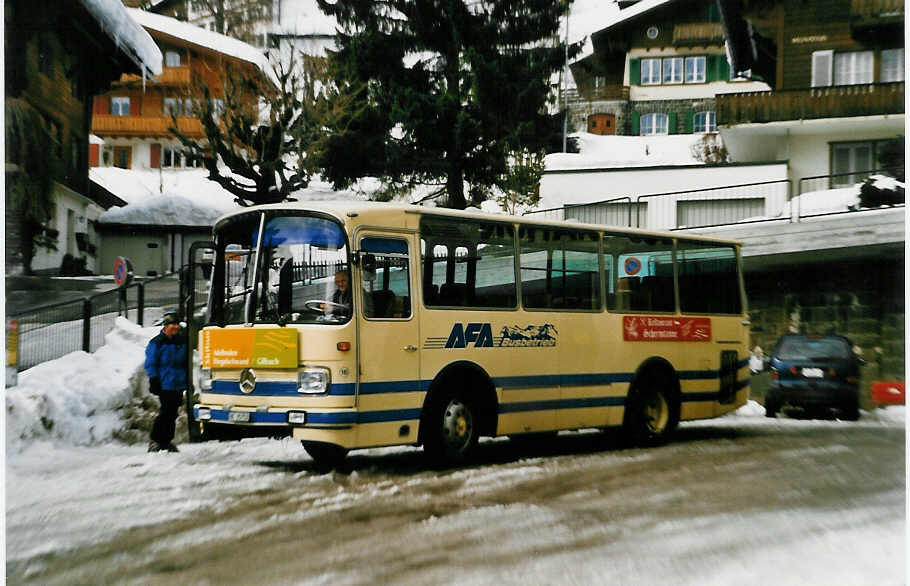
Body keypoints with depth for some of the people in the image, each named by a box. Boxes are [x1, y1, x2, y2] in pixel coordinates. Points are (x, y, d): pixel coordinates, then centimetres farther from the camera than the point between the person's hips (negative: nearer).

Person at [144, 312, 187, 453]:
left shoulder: (182, 341, 12)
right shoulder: (157, 343, -5)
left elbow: (186, 362, 22)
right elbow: (150, 364, -4)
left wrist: (187, 380, 19)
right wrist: (153, 381, -11)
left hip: (179, 384, 6)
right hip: (165, 384, -6)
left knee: (173, 413, 9)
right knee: (166, 412, -10)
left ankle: (167, 441, 19)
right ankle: (154, 441, -2)